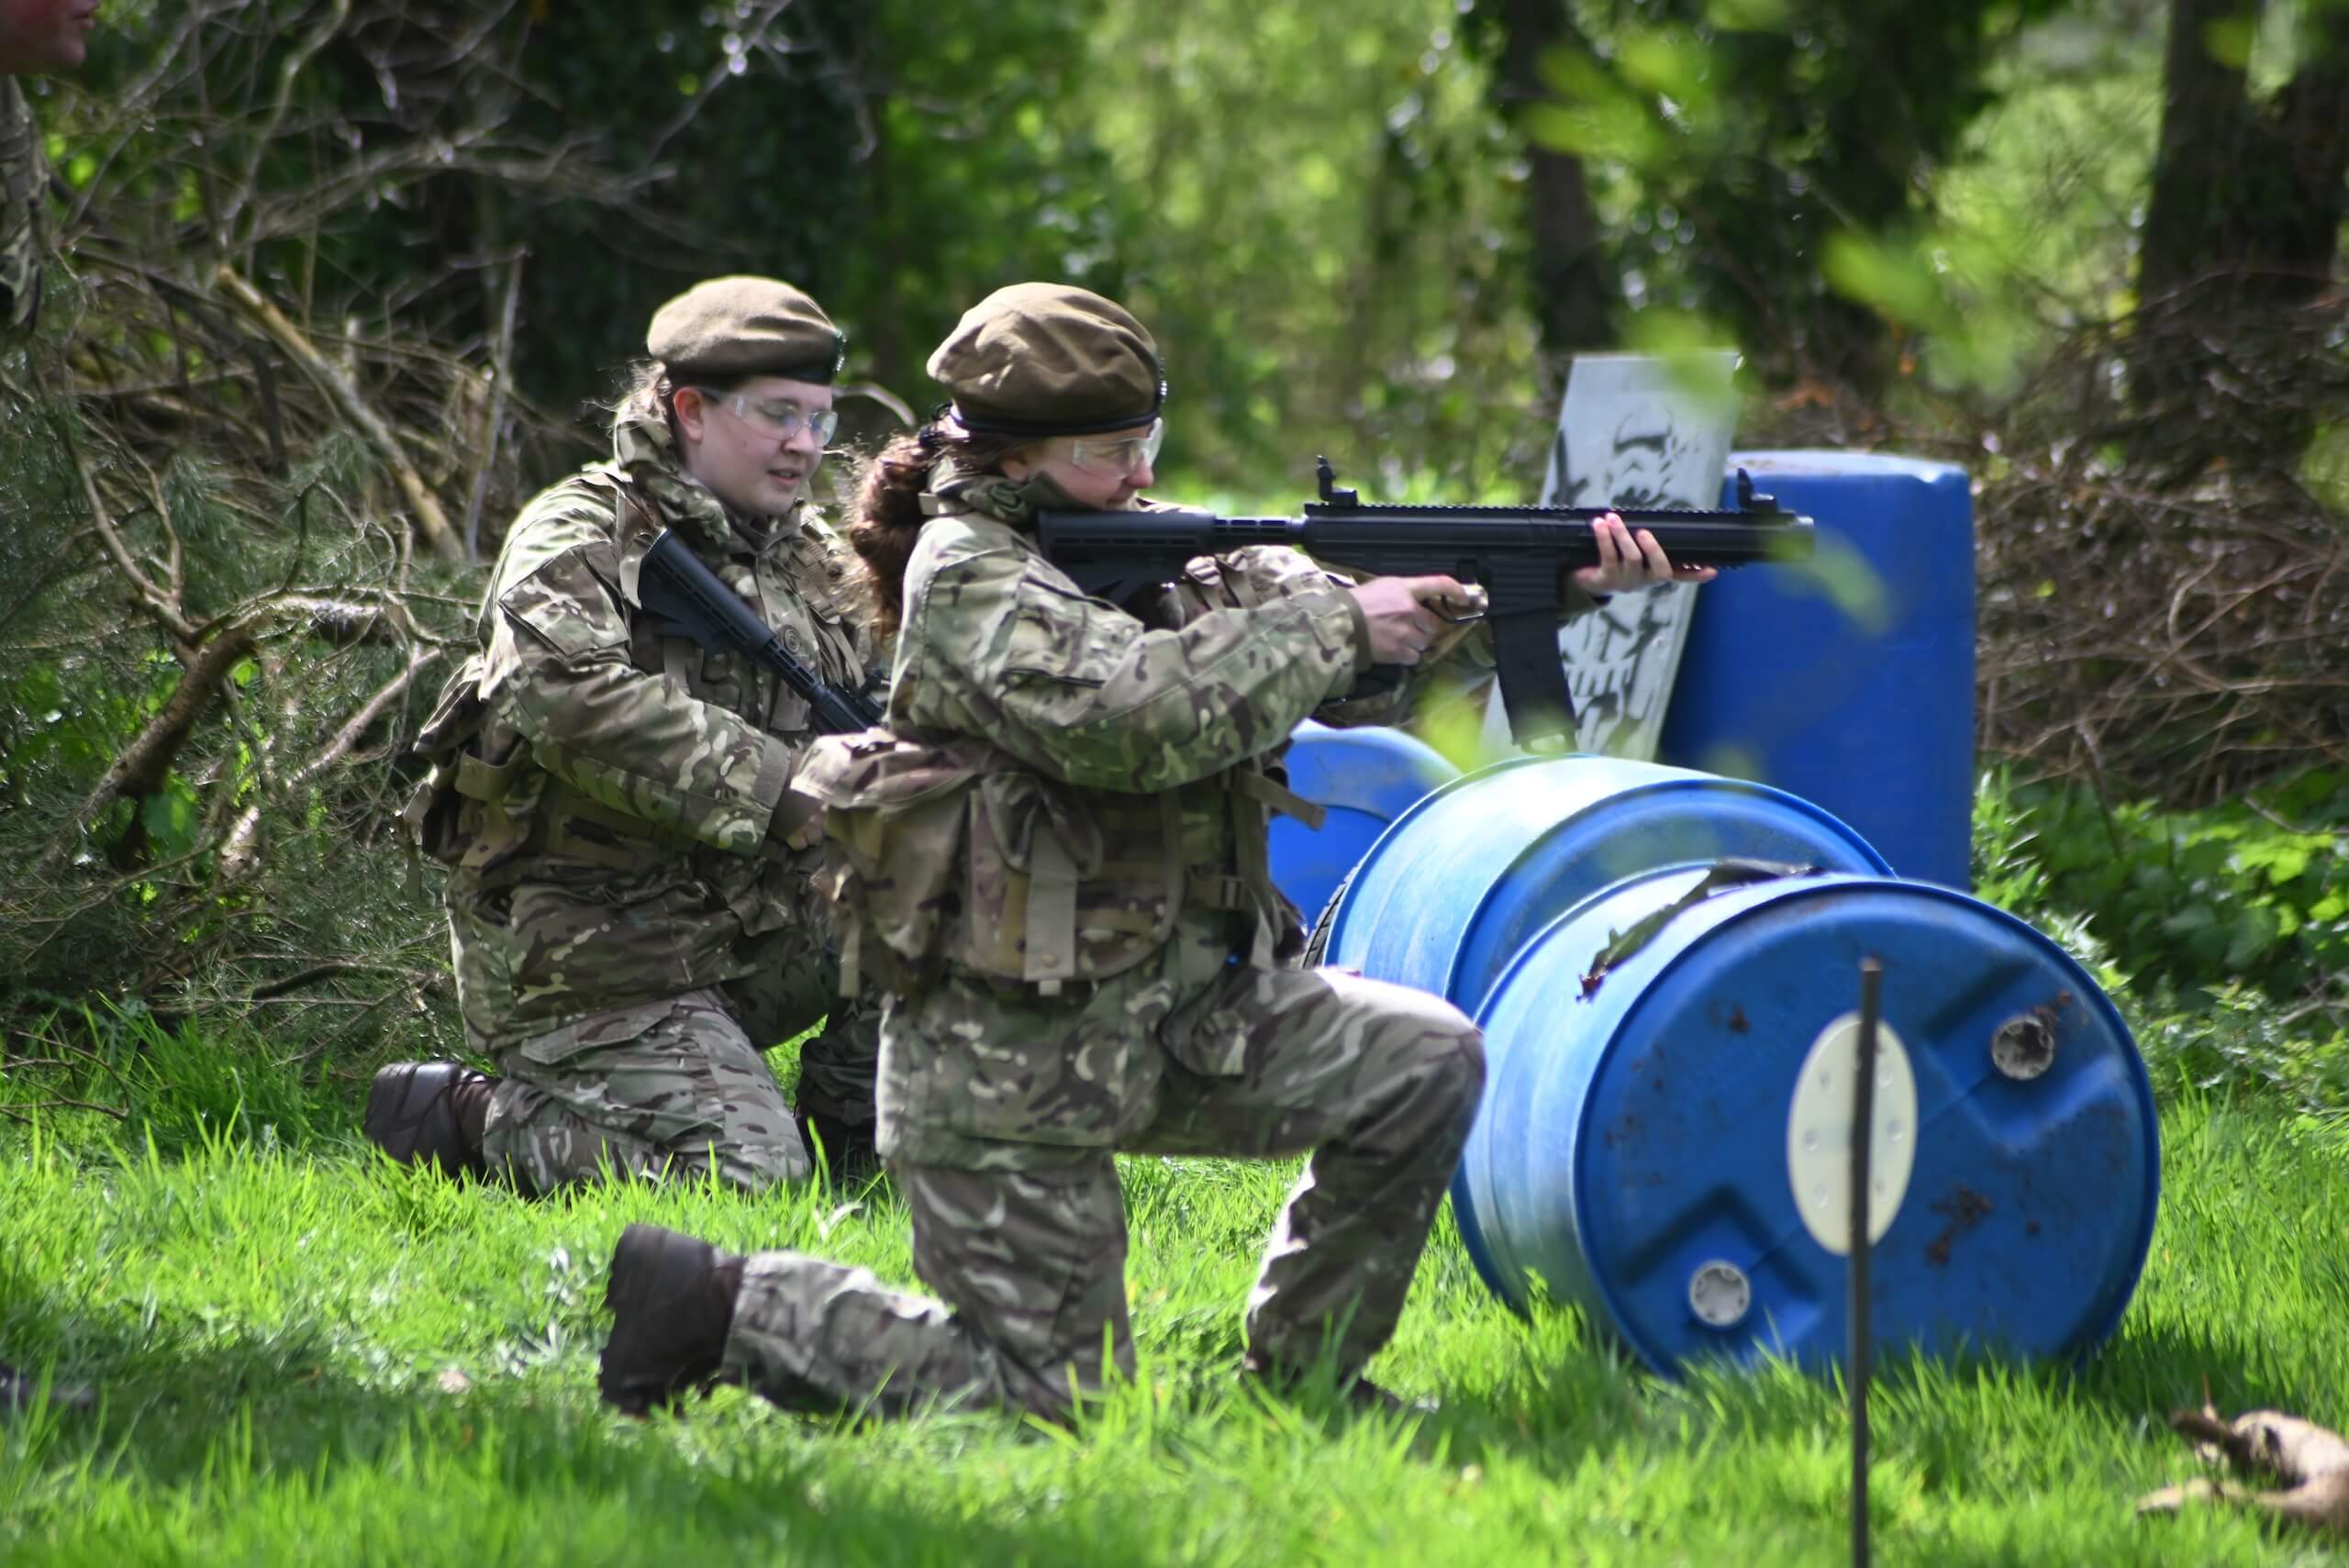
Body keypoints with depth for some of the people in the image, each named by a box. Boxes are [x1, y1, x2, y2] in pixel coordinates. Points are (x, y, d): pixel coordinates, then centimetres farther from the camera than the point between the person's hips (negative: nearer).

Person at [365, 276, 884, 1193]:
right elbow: (574, 703, -27)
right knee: (744, 1176, -21)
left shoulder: (809, 557, 14)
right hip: (587, 958, -7)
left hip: (756, 927, 7)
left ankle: (845, 1136, 5)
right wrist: (784, 787, -32)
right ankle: (480, 1118, 0)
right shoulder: (578, 539, -9)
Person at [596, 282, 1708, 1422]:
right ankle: (719, 1307, 8)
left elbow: (1367, 670, 7)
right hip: (1008, 1057, -8)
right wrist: (1339, 626, -22)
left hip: (1177, 1013, 8)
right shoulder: (966, 576, -14)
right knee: (1045, 1393, -6)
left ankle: (1303, 1370, 7)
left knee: (1423, 1062, -7)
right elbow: (1132, 714, -30)